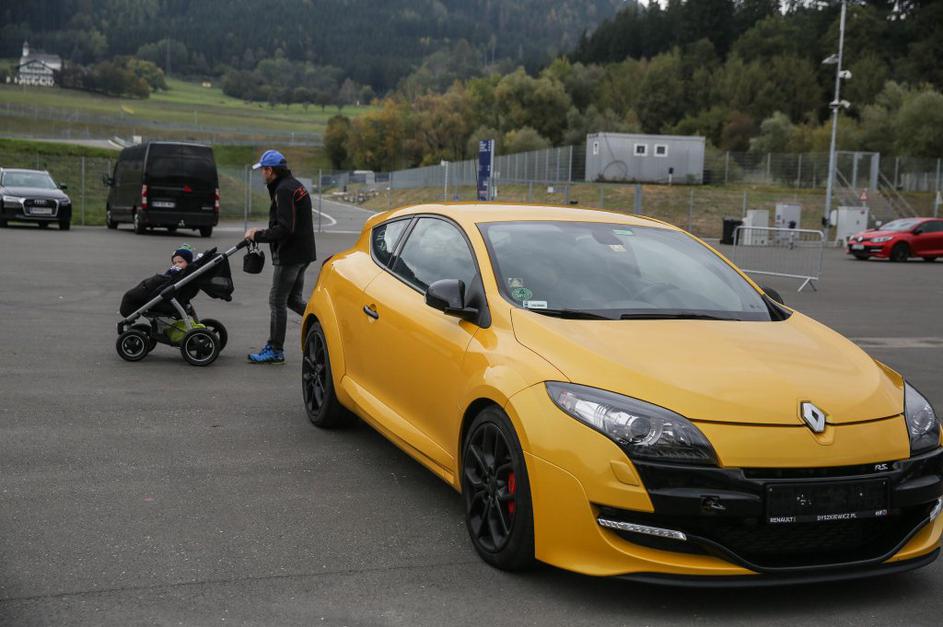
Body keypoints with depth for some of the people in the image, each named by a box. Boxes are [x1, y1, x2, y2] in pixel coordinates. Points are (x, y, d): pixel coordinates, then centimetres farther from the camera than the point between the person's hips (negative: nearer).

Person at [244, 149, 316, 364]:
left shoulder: (284, 190, -17)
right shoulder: (294, 185, 16)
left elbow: (285, 229, -23)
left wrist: (257, 236, -13)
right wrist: (263, 232, 15)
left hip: (290, 254, -10)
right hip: (302, 252, 10)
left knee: (277, 301, -2)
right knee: (293, 299, 17)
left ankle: (275, 350, 4)